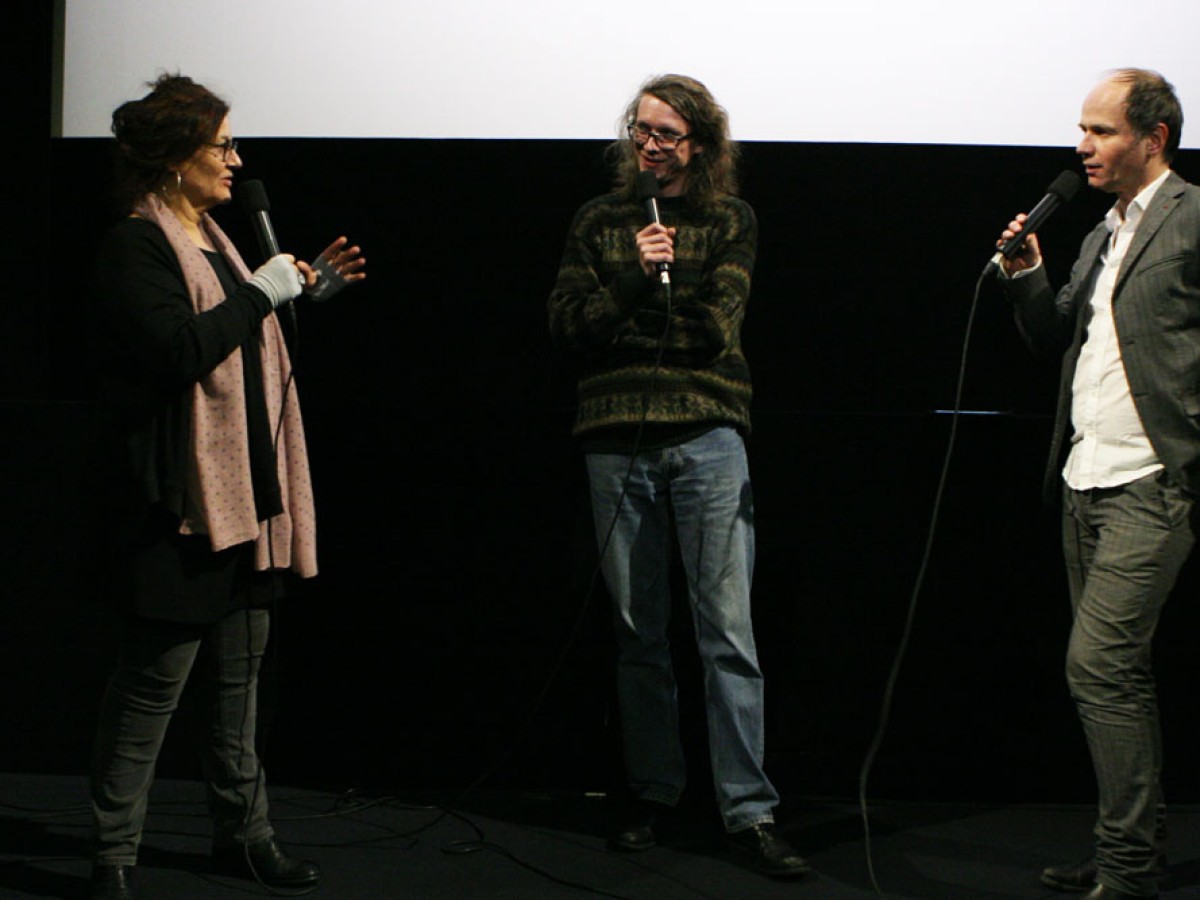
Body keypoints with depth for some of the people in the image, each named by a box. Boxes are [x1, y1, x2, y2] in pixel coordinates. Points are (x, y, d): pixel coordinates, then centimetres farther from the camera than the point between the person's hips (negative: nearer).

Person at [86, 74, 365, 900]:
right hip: (177, 501, -9)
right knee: (154, 684, -5)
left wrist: (306, 289, 19)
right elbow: (177, 349, -26)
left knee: (240, 673, 14)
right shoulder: (137, 248, -12)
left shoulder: (210, 241, 18)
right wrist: (261, 292, -17)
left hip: (243, 492, 9)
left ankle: (243, 833, 24)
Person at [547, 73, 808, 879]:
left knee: (729, 629, -6)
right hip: (617, 441, 2)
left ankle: (750, 811, -4)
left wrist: (621, 314, -7)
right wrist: (636, 278, -14)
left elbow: (717, 328, -6)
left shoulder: (731, 221, 6)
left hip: (705, 435, -2)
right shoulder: (600, 219, 12)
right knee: (637, 628, 9)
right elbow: (568, 320, 1)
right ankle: (653, 795, 20)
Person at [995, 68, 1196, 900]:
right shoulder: (1102, 238, 19)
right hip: (1087, 481, 9)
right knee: (1119, 673, 12)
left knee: (1098, 663, -13)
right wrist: (1029, 277, 4)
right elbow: (1057, 340, 20)